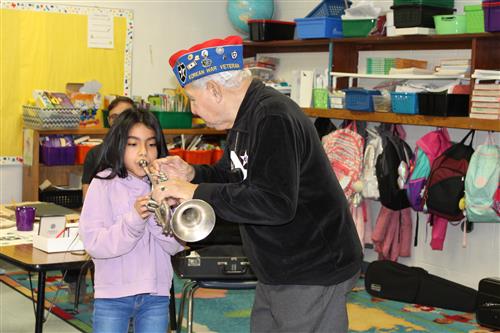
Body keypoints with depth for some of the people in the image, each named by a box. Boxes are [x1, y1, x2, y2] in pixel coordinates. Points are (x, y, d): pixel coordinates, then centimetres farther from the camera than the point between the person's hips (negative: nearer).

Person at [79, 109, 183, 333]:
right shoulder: (103, 184, -7)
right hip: (112, 294, -3)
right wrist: (133, 220, -26)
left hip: (156, 294, 3)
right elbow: (93, 243, -14)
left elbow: (175, 246, -2)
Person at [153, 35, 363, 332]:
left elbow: (276, 204, -30)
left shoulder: (273, 118, -23)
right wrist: (192, 174, 0)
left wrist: (197, 193, -25)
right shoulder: (247, 115, 11)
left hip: (313, 275, -10)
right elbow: (235, 177, 20)